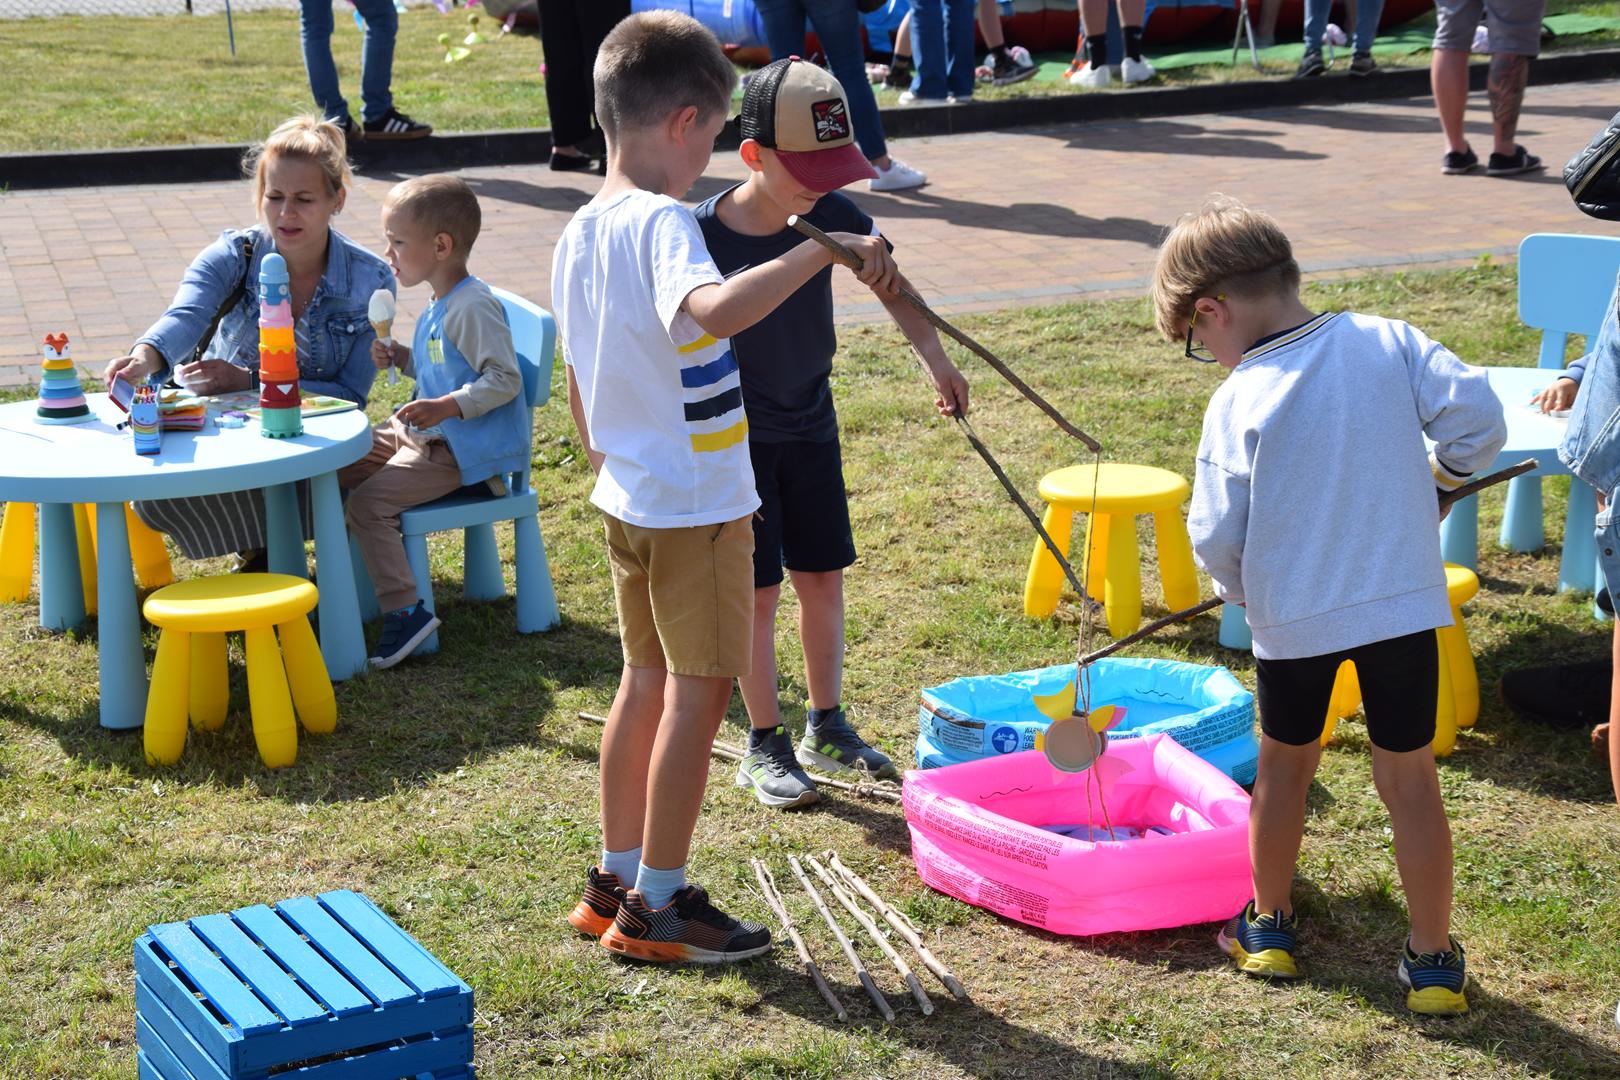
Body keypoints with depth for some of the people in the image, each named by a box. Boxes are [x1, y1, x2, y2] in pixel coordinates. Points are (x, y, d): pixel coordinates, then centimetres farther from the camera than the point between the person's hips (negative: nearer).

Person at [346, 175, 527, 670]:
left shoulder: (474, 308, -19)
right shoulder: (440, 305, 13)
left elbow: (504, 379, -23)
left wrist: (447, 406, -33)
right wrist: (401, 358, 10)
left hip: (460, 451, -11)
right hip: (422, 433, 11)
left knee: (369, 502, -23)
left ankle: (405, 611, -20)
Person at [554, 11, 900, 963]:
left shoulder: (581, 234, 6)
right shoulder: (661, 223, -21)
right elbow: (718, 308, -44)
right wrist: (822, 251, -42)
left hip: (629, 500, 9)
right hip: (697, 507, -9)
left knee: (646, 681, 18)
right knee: (700, 692, 2)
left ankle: (619, 881, 27)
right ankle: (659, 903, 10)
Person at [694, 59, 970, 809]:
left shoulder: (833, 217, -11)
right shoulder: (703, 237, -22)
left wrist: (935, 359, -5)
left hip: (810, 425, 4)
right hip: (738, 438, -4)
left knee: (823, 577, 12)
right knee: (758, 591, 1)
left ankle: (826, 725, 29)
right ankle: (764, 745, 16)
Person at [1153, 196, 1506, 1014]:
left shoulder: (1239, 401, -11)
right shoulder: (1387, 342, -5)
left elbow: (1217, 536, -10)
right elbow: (1478, 415, -9)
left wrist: (1238, 588, 11)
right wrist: (1438, 475, 11)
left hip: (1292, 616, -1)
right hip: (1405, 601, 1)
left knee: (1285, 763, 20)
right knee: (1409, 776, 9)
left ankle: (1269, 925, 35)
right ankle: (1434, 961, 15)